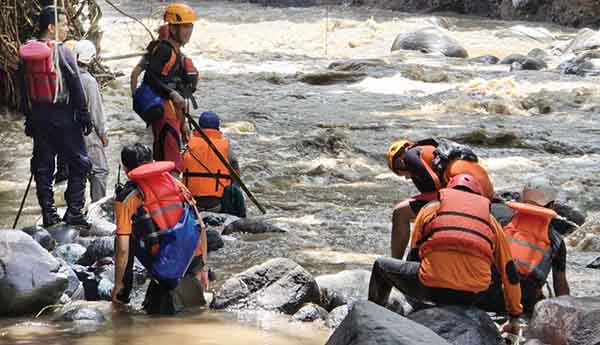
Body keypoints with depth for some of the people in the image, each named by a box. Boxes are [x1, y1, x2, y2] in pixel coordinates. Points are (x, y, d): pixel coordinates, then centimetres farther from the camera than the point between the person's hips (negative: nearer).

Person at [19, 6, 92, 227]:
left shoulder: (26, 54, 4)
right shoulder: (62, 52, -13)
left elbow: (24, 90, 10)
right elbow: (76, 88, -11)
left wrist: (28, 118, 17)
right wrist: (84, 116, -4)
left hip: (38, 116, 6)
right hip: (63, 116, -6)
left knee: (43, 167, 11)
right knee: (79, 163, 4)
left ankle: (48, 214, 12)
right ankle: (73, 212, -1)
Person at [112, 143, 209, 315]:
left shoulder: (126, 198, -1)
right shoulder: (176, 184, 11)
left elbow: (123, 249, -5)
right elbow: (201, 228, 12)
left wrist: (118, 284, 9)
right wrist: (203, 268, 21)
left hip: (163, 267, -4)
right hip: (191, 263, 4)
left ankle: (123, 295, 20)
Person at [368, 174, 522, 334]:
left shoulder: (430, 208, 21)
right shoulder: (490, 220, 24)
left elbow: (413, 256, 26)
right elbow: (509, 271, 26)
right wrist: (515, 317, 35)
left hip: (432, 286, -2)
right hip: (473, 296, 2)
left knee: (380, 265, 24)